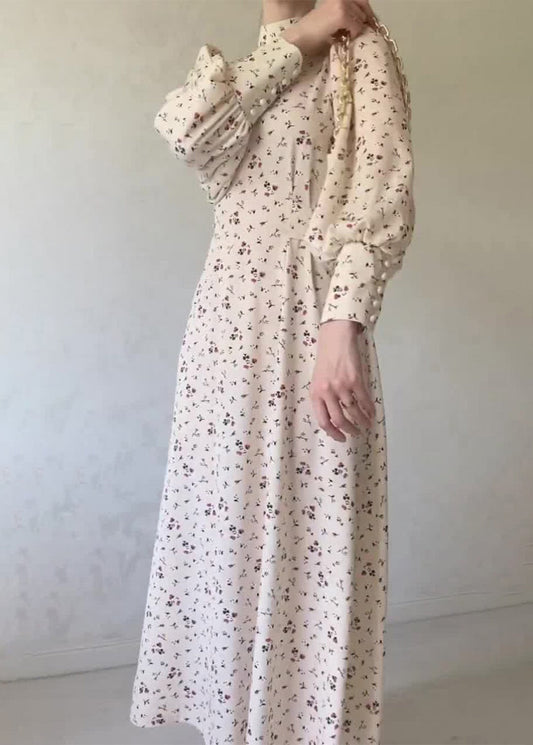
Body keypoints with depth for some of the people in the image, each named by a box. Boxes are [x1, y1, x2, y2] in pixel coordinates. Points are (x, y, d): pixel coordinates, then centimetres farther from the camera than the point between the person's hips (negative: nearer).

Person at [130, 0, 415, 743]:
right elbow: (186, 131, -4)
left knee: (306, 542, 0)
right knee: (227, 532, 12)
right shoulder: (246, 70, 20)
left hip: (305, 332, -6)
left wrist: (342, 327, -25)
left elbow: (384, 197, -13)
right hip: (226, 333, 6)